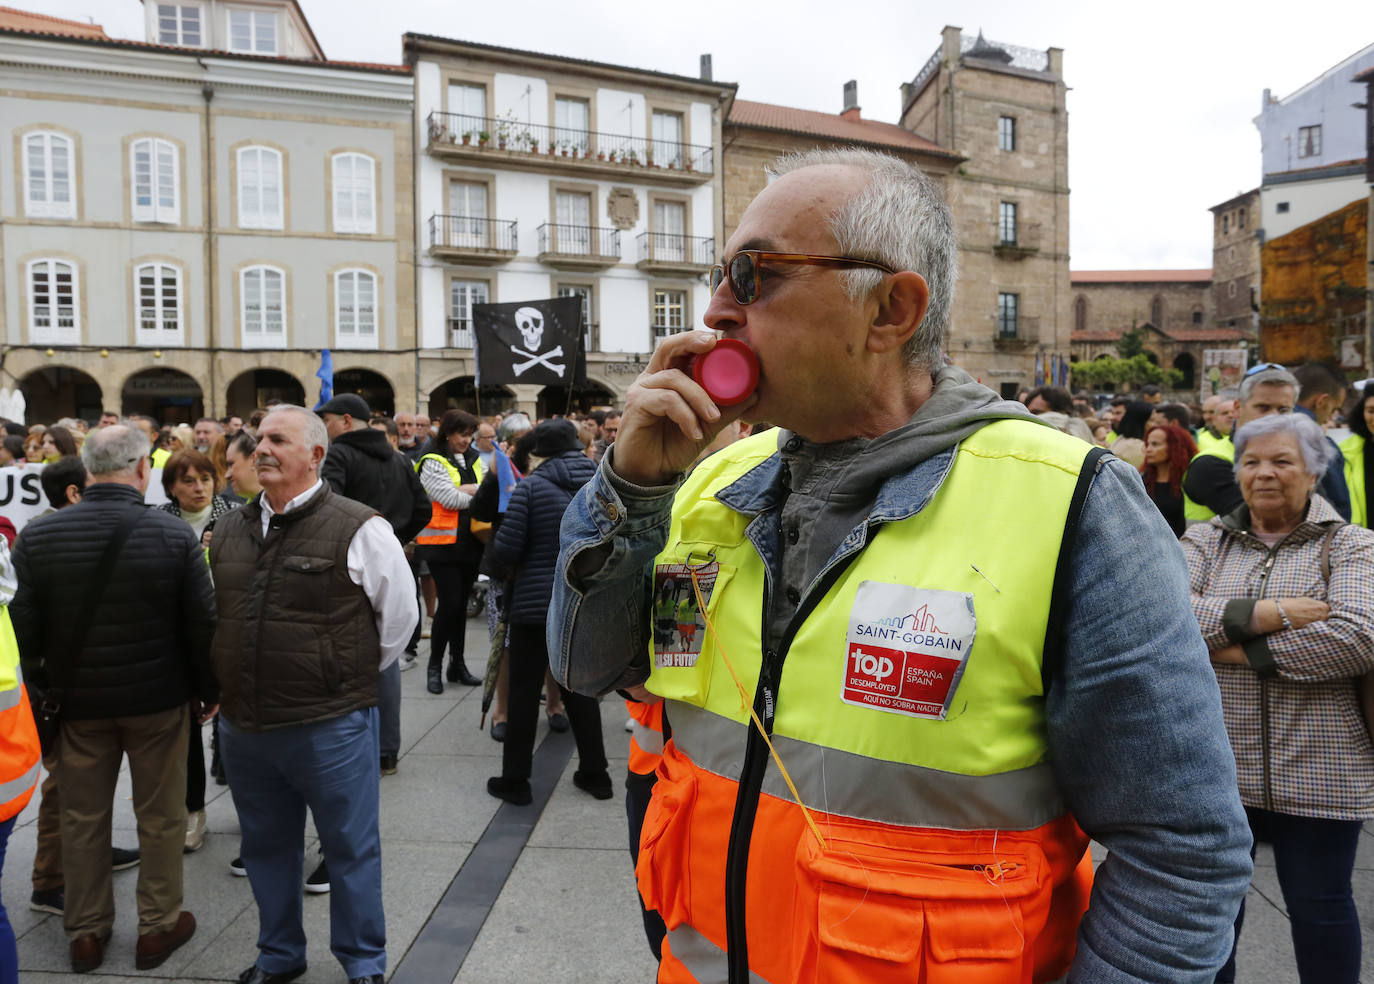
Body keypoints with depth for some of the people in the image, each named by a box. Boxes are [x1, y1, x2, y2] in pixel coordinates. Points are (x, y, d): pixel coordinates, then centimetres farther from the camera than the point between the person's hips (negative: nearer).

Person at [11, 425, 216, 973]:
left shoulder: (37, 536, -7)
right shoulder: (174, 535, -14)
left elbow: (23, 626, -1)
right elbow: (202, 624, -9)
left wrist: (37, 689, 12)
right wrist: (208, 690, 3)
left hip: (78, 700, 2)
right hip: (160, 699, -2)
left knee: (82, 818, 16)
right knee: (160, 816, 12)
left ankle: (86, 932, 29)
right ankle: (158, 926, 24)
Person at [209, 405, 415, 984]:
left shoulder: (359, 530, -12)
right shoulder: (229, 531, 6)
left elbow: (399, 615, -3)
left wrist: (352, 680, 4)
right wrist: (230, 685, 16)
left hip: (331, 727, -5)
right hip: (244, 728, 6)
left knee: (350, 849, 9)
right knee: (266, 848, 21)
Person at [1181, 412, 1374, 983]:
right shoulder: (1205, 541, 6)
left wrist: (1241, 651, -16)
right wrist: (1261, 615, -20)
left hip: (1317, 769, -2)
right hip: (1215, 762, 2)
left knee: (1321, 908, 13)